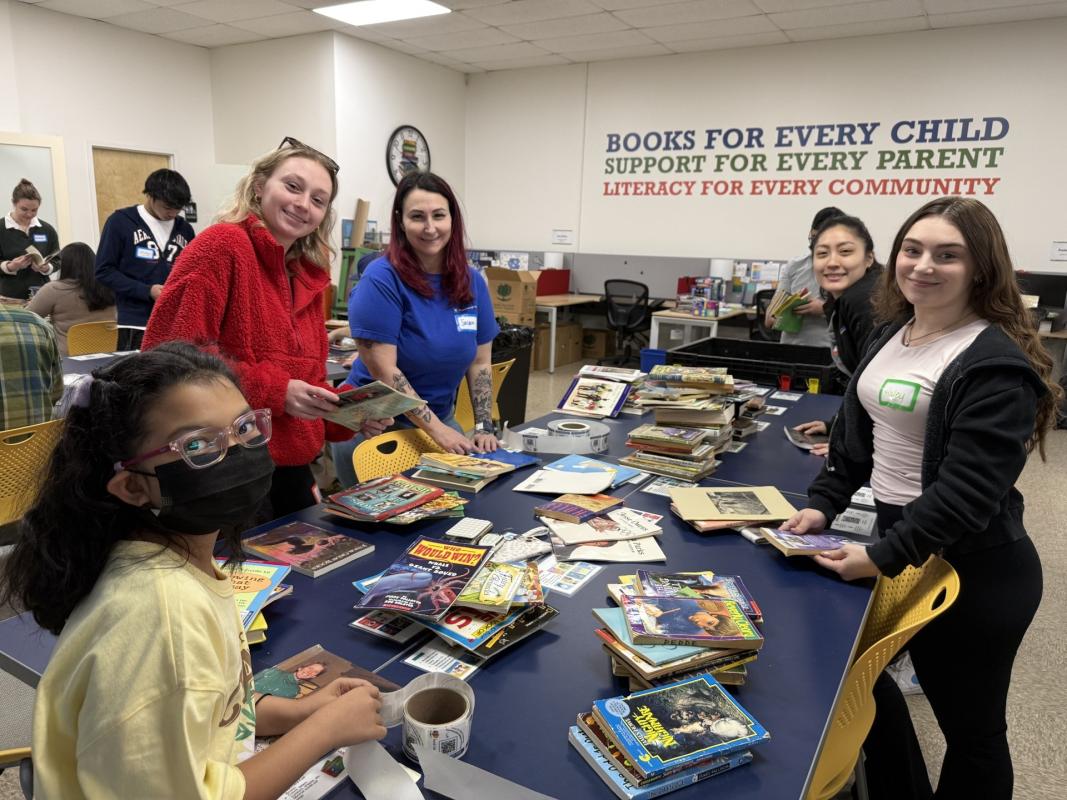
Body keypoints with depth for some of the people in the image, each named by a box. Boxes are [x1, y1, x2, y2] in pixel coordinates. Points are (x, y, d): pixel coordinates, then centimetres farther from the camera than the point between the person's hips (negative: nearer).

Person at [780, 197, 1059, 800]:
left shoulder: (997, 366, -20)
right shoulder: (889, 336, 6)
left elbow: (968, 490, -25)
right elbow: (856, 434, 11)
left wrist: (884, 559, -26)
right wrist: (824, 503, 0)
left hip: (975, 572, -8)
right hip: (905, 548, 9)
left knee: (971, 727, 12)